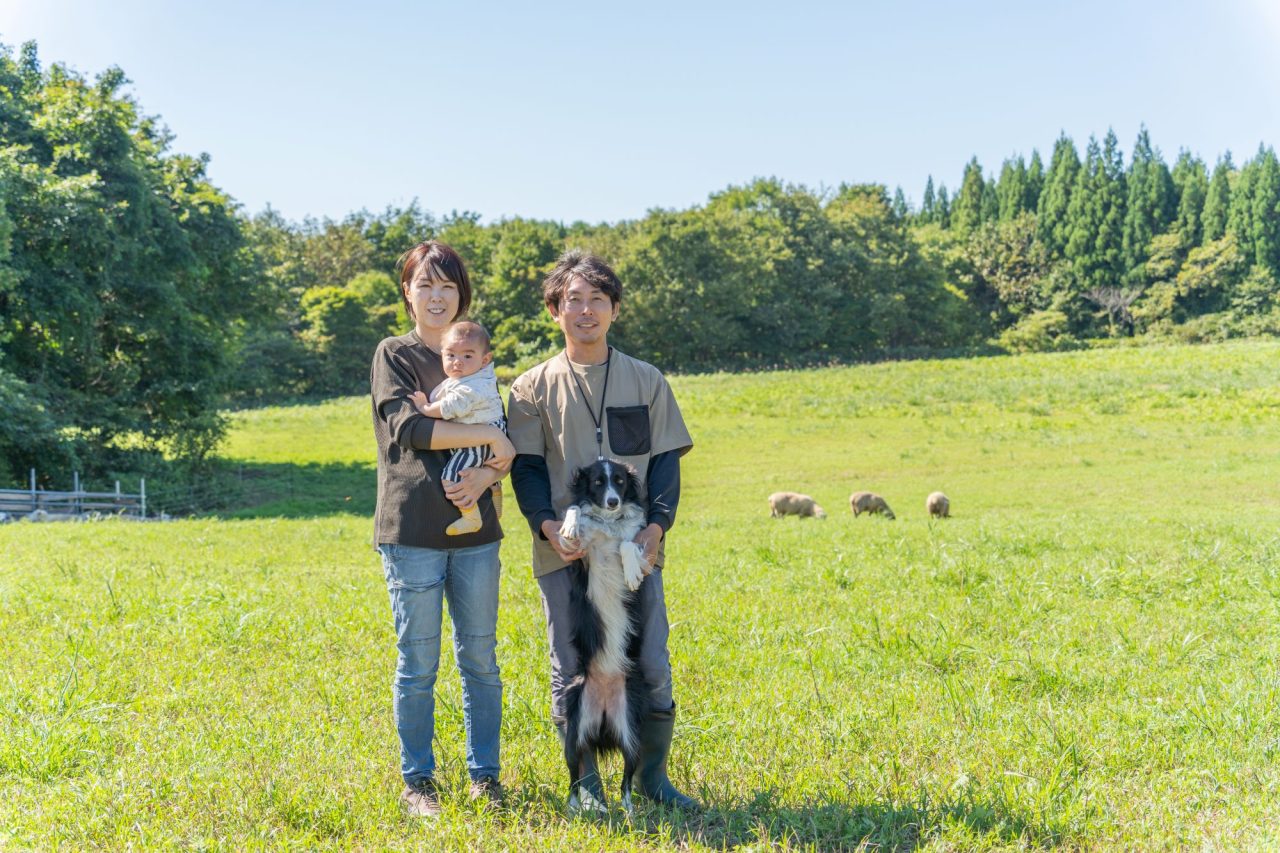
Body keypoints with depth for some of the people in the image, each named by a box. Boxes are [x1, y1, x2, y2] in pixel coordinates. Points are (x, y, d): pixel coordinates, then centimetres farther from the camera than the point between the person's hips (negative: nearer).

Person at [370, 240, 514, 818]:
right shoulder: (394, 356, 2)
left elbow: (506, 448, 10)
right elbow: (407, 426, -15)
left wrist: (487, 474, -12)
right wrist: (489, 436, -13)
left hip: (475, 531, 4)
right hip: (412, 531, -4)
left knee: (481, 660, 8)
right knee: (418, 664, 3)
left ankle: (485, 775, 20)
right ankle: (417, 781, 15)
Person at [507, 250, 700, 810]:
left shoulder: (647, 381, 8)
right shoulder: (533, 388, 5)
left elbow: (666, 460, 6)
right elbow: (526, 468, 3)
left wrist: (657, 525, -9)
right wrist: (547, 525, -14)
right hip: (564, 553, -1)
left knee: (652, 668, 2)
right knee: (570, 673, 4)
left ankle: (651, 775, 19)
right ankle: (584, 783, 18)